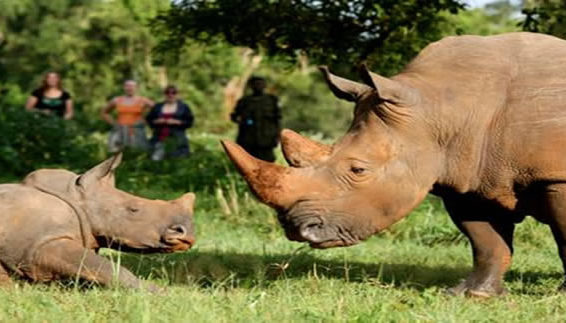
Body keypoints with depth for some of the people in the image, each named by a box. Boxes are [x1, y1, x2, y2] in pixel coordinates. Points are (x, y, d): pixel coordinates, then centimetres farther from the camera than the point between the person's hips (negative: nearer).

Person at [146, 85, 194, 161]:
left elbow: (189, 121, 1)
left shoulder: (183, 107, 8)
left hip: (176, 138, -2)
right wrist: (157, 121, -6)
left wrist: (176, 122, -12)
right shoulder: (158, 107, 15)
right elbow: (149, 119, 14)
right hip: (159, 137, 2)